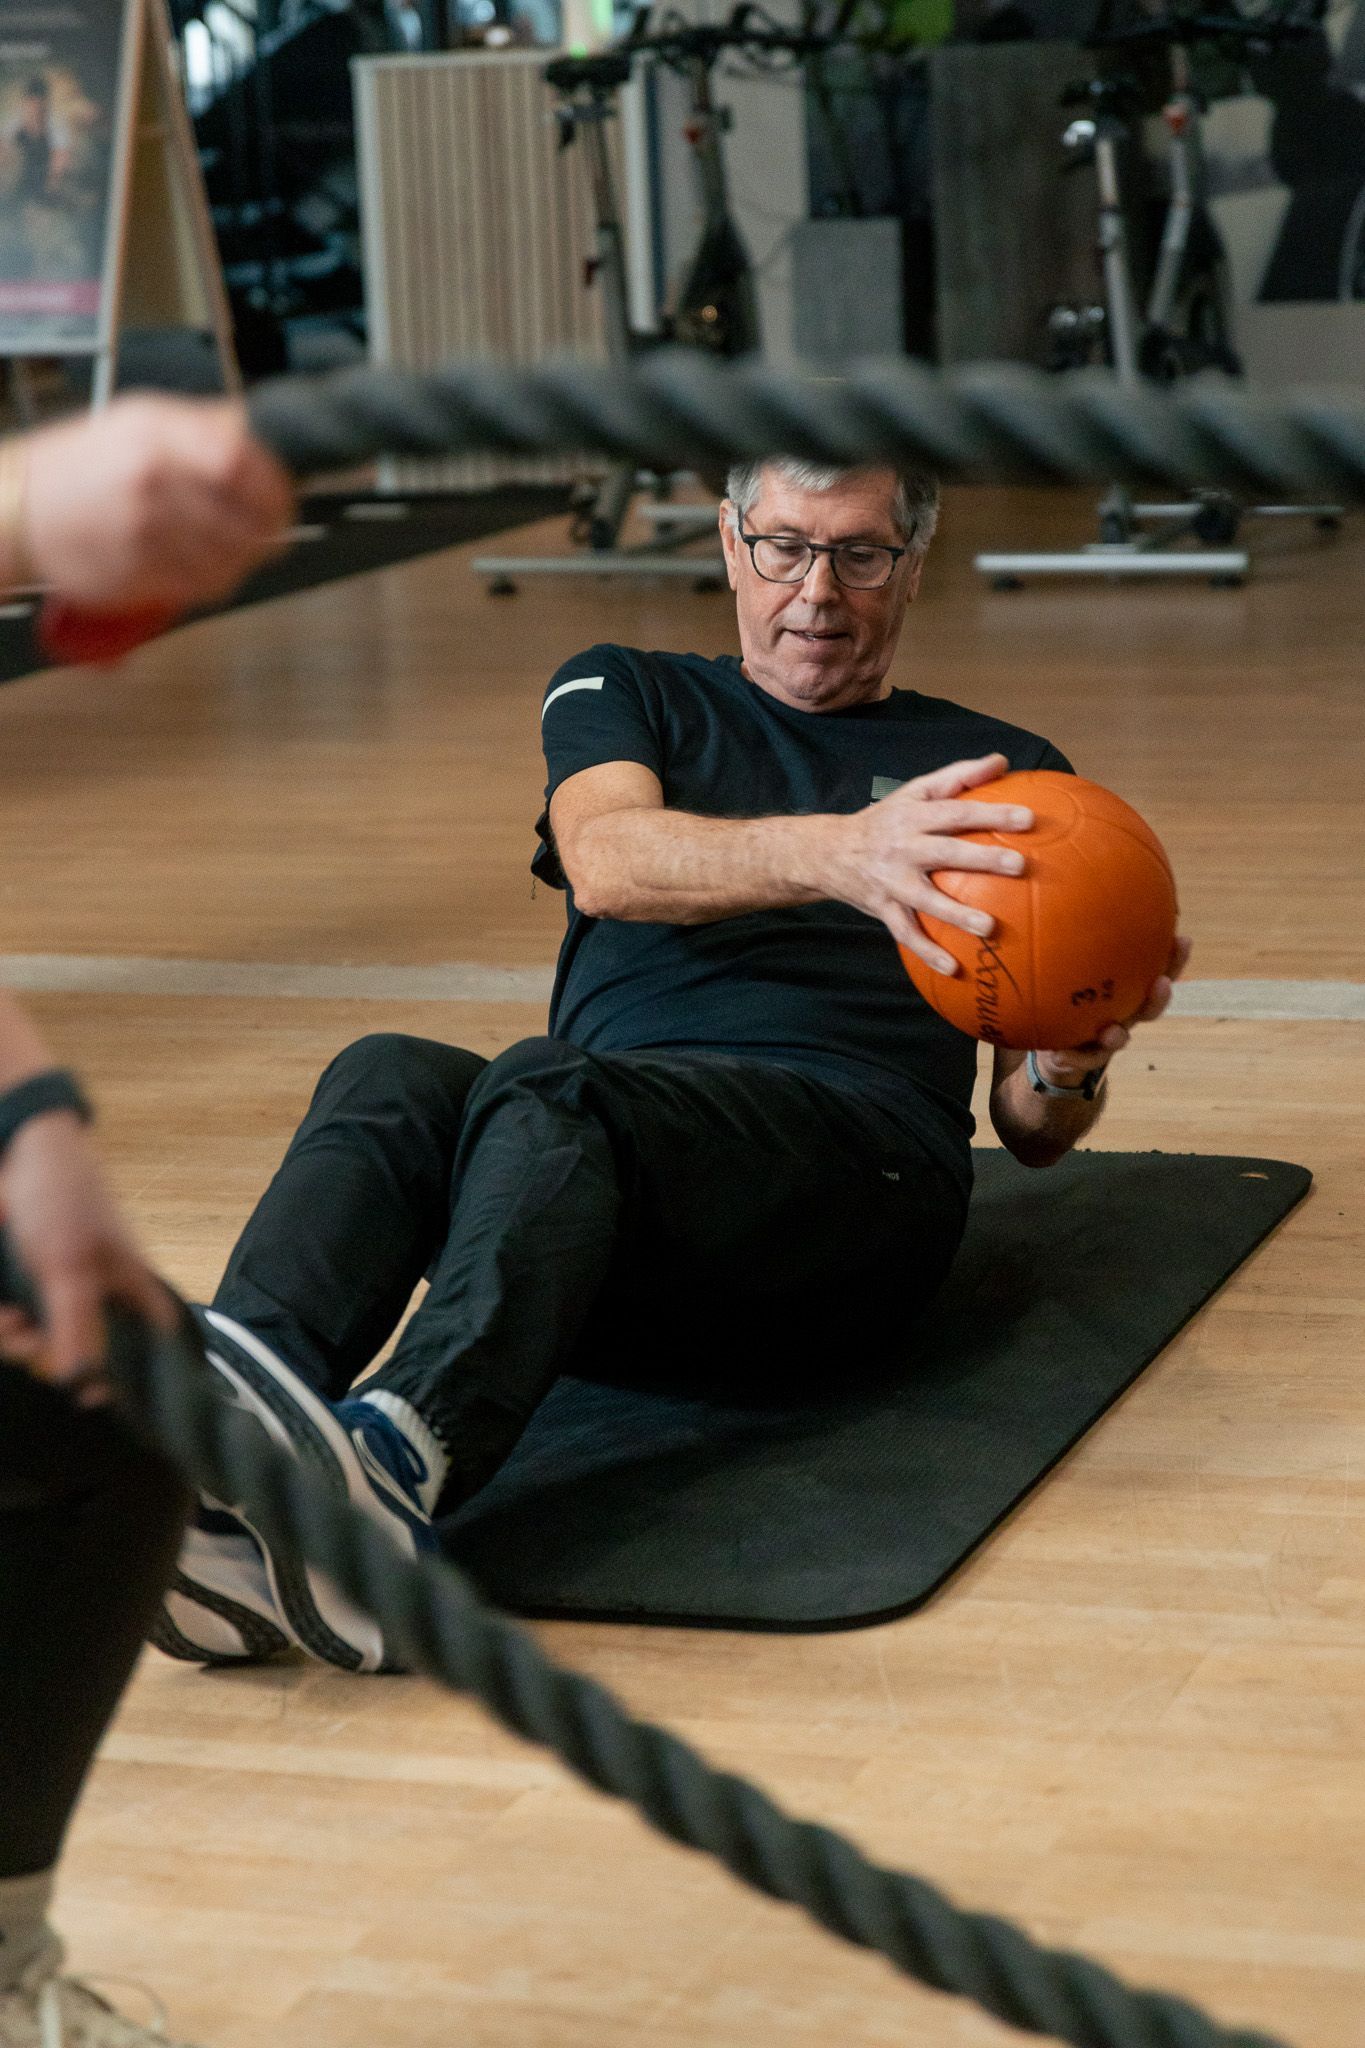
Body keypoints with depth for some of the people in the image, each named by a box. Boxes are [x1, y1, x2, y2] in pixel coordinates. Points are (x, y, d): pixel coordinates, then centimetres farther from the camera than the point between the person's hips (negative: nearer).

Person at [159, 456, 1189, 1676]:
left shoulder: (1001, 774, 24)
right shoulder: (624, 696, 25)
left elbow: (1033, 1131, 18)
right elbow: (607, 864, -1)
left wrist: (1073, 1063, -8)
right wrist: (831, 854, -21)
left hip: (853, 1151, -2)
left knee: (551, 1092, -35)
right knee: (391, 1082, -32)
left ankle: (400, 1457, -65)